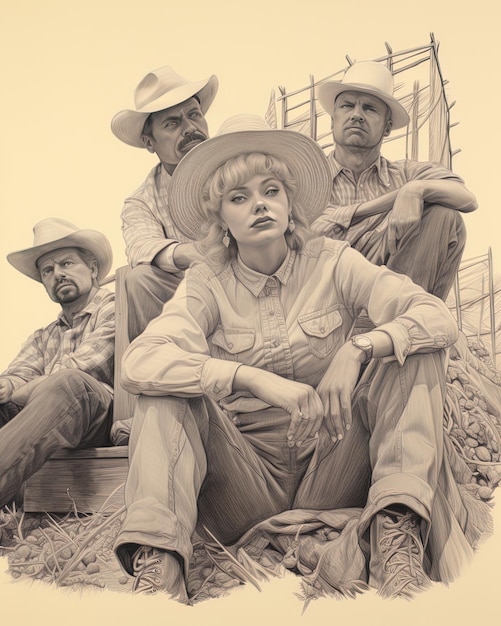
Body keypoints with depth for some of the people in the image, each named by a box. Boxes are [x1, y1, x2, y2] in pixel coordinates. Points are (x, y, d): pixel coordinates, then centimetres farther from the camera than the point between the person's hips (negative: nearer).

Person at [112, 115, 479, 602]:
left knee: (416, 349, -17)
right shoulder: (207, 284, -3)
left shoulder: (331, 263, -1)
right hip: (247, 479, 0)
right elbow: (138, 362, -22)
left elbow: (438, 317, -12)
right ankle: (158, 560, -32)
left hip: (332, 468, 1)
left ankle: (396, 532, -29)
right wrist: (254, 379, -33)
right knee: (166, 385, -22)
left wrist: (357, 351, -31)